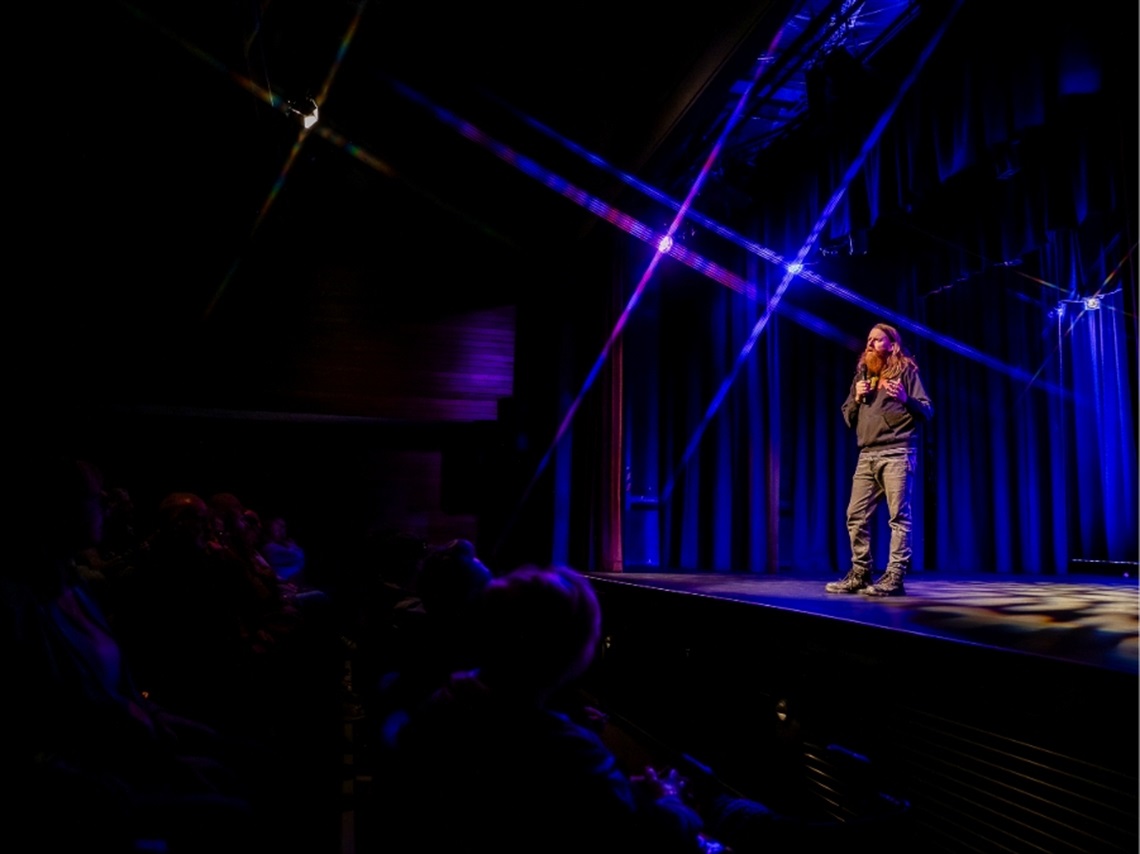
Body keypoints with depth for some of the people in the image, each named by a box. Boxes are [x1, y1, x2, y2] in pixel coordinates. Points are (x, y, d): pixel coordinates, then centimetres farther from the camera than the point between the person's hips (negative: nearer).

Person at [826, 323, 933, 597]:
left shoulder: (906, 370, 4)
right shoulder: (862, 373, 19)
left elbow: (927, 411, -2)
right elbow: (849, 419, 21)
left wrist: (905, 399, -20)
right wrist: (856, 399, 1)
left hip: (897, 453, -6)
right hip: (867, 455, 6)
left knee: (898, 516, -6)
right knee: (856, 515, 3)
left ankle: (894, 577, -6)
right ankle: (860, 574, 11)